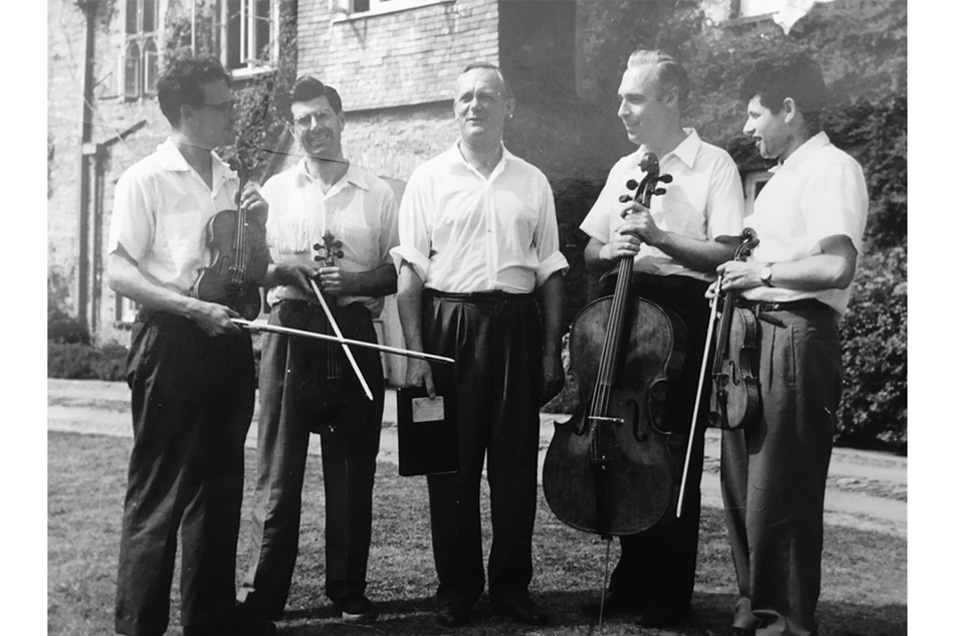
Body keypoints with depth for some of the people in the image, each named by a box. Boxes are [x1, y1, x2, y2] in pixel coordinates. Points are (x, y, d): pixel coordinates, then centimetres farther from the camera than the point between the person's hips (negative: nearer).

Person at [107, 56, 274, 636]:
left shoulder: (231, 181, 14)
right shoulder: (146, 179, -6)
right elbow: (119, 271, -11)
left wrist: (254, 229, 2)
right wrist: (192, 308, -20)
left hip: (227, 342, 7)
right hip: (171, 342, -7)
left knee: (221, 484, 14)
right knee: (159, 490, 0)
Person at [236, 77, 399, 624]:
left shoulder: (378, 193, 9)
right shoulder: (275, 190, 11)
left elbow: (400, 271, 6)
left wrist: (356, 280, -11)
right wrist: (288, 266, -12)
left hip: (355, 335, 0)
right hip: (291, 330, 0)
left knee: (353, 469, 6)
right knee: (280, 466, 0)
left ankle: (349, 590, 17)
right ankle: (263, 594, 9)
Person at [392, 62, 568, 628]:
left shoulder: (532, 182, 10)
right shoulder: (429, 179, 4)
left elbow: (551, 270, 10)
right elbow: (411, 269, 0)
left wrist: (553, 349, 4)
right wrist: (416, 350, -8)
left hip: (516, 326, 2)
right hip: (449, 324, -1)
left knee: (516, 464, 5)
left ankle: (512, 584, 19)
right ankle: (457, 586, 17)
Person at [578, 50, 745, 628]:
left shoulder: (714, 166, -2)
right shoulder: (623, 170, 16)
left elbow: (726, 255, -10)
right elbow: (590, 254, 17)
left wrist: (660, 237, -20)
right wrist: (611, 250, -5)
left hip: (682, 314, -5)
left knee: (674, 457, -1)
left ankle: (670, 594, 12)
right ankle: (632, 581, 22)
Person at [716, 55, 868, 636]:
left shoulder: (833, 168, -8)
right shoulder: (784, 176, 21)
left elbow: (837, 266, -21)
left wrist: (761, 270, -12)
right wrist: (738, 276, 8)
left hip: (796, 337, -10)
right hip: (757, 333, 10)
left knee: (778, 498, -5)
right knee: (744, 488, 13)